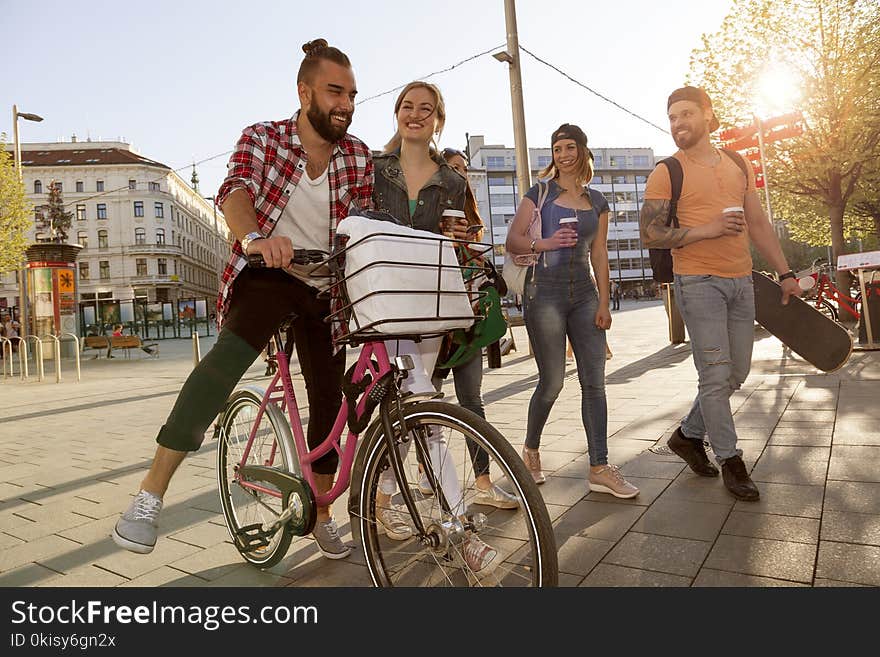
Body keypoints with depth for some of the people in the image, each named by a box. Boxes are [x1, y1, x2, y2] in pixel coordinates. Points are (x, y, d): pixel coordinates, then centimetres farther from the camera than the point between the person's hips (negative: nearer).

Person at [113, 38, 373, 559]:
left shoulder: (358, 155, 5)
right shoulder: (262, 139, -3)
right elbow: (235, 190, -22)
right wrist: (255, 237, -43)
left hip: (324, 286, 4)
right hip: (267, 275, -3)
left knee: (330, 398, 3)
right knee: (228, 358, -31)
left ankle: (320, 512, 23)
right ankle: (151, 493, -23)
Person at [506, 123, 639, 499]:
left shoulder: (596, 201, 15)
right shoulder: (540, 192, 4)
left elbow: (599, 255, 13)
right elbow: (512, 241, -2)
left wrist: (603, 304, 6)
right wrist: (545, 243, -20)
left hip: (584, 294, 4)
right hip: (546, 292, -4)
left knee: (594, 382, -1)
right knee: (552, 381, -2)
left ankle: (600, 469, 6)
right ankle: (531, 450, 22)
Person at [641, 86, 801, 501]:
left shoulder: (737, 166, 15)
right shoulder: (666, 174, -3)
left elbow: (758, 225, 18)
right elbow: (650, 235, -9)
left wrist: (785, 272, 15)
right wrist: (707, 230, -17)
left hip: (741, 281, 6)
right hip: (698, 283, -6)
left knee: (737, 372, 11)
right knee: (716, 375, -5)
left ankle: (688, 435, 27)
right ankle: (730, 461, 9)